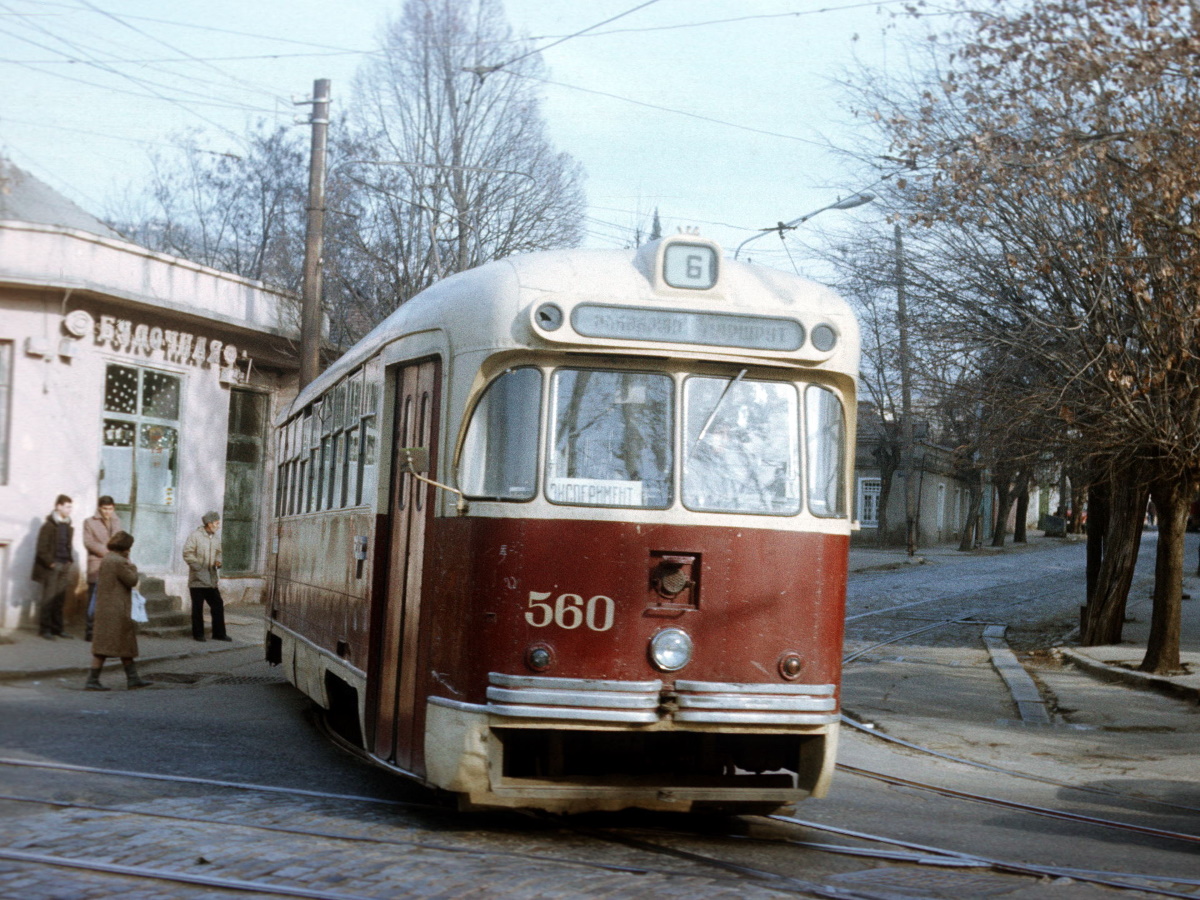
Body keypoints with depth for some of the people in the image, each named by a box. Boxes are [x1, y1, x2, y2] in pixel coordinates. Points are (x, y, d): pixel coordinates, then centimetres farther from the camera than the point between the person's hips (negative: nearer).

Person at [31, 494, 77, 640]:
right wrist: (51, 563, -13)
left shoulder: (68, 526, 12)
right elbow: (42, 549, -9)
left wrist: (70, 563, 10)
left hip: (64, 567, 6)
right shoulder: (49, 525, -7)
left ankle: (57, 628, 10)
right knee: (49, 599, -5)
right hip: (51, 568, -6)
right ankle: (45, 629, 0)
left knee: (60, 600, 5)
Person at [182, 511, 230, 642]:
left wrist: (218, 562, 0)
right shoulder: (195, 536, -8)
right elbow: (187, 554, -12)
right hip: (197, 579, -6)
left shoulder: (216, 539, 11)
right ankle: (198, 634, 11)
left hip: (212, 580, 6)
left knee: (218, 605, 4)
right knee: (197, 607, 2)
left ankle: (219, 633, 11)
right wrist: (199, 567, -18)